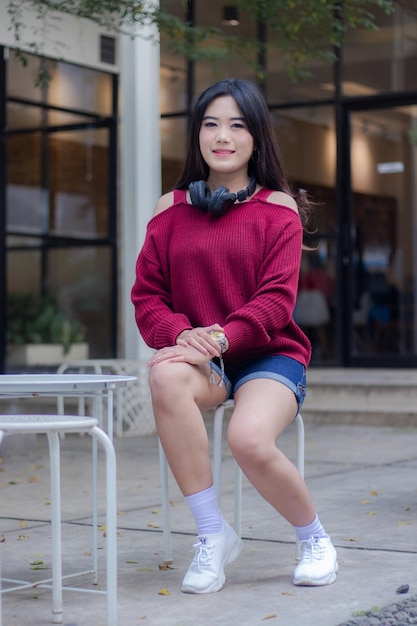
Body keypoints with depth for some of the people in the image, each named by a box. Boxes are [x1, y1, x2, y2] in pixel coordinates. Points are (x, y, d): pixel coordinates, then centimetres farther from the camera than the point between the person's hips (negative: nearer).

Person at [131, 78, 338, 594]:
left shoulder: (277, 207, 1)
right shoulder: (171, 209, 9)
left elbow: (276, 299, -8)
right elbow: (146, 295, 5)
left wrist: (221, 337, -24)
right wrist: (183, 334, -17)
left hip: (269, 355, -2)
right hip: (199, 358, 3)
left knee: (249, 438, -33)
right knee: (166, 375, -35)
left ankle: (314, 538, 1)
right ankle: (212, 534, -21)